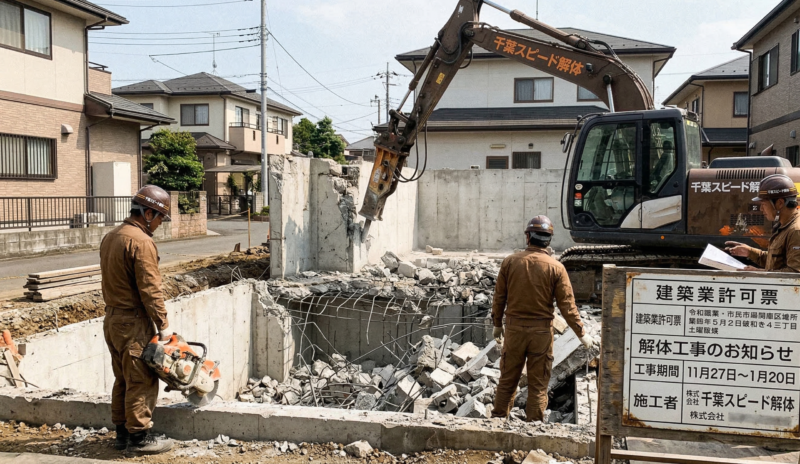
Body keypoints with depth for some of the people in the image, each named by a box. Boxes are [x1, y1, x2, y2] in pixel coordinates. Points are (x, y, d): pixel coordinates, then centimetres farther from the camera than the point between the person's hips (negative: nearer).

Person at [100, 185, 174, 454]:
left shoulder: (110, 238, 12)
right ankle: (139, 437, 5)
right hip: (134, 323, -10)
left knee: (123, 380, 16)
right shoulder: (141, 242, -18)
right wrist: (163, 325, -14)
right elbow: (150, 289, -20)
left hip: (111, 319, 10)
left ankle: (122, 433, 23)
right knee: (142, 382, -1)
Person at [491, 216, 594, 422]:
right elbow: (567, 305, -7)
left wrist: (497, 324, 16)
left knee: (507, 379, 14)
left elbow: (499, 297, 3)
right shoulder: (555, 267, -7)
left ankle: (498, 419, 22)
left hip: (514, 328, 2)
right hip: (541, 330, -1)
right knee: (538, 384, 10)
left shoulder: (510, 262, -3)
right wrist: (581, 333, 2)